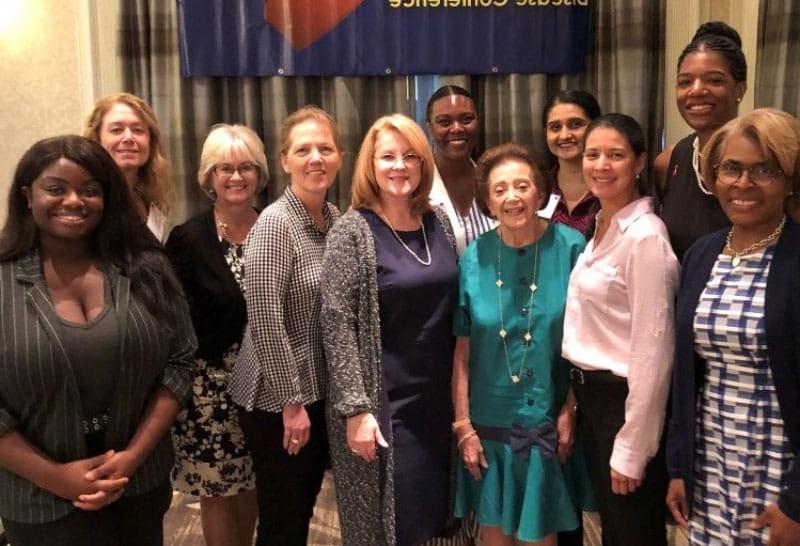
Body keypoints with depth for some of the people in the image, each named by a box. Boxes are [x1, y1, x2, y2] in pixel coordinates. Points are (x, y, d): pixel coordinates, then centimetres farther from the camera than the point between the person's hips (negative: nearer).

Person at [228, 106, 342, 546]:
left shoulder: (335, 218, 4)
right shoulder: (275, 222, -18)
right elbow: (265, 321, -20)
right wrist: (291, 402, -17)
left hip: (320, 392, 7)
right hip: (277, 399, -6)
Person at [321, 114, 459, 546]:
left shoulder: (438, 222, 6)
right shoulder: (352, 231, -10)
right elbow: (337, 324, -13)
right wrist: (356, 408, -17)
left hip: (438, 398, 5)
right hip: (383, 403, -5)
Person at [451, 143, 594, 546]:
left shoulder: (570, 248, -10)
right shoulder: (474, 257, -6)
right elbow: (462, 347, -3)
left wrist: (571, 409, -7)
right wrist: (462, 424, -2)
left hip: (547, 421, -1)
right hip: (488, 421, 2)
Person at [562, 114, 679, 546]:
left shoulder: (646, 236, -19)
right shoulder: (601, 227, 8)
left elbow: (652, 348, -20)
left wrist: (631, 449, -18)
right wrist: (579, 393, 14)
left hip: (625, 399, -8)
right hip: (591, 394, 8)